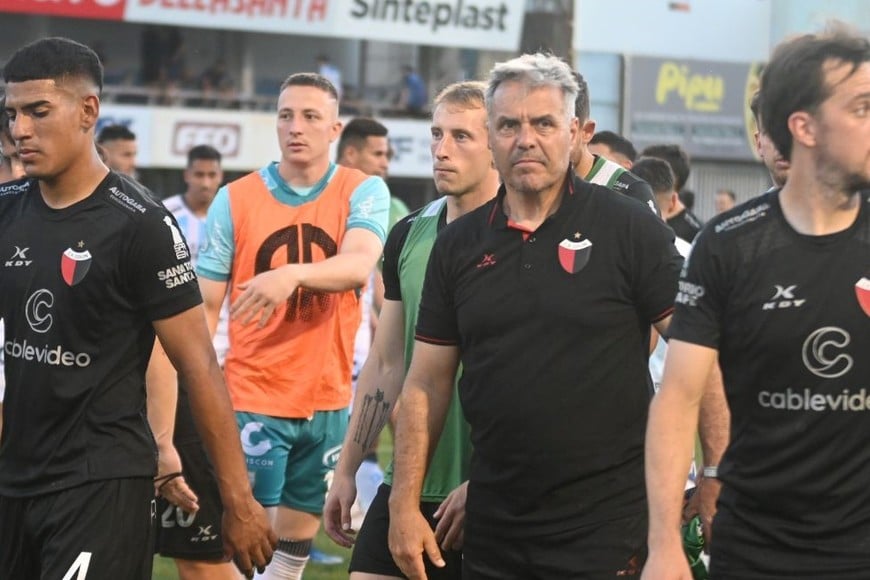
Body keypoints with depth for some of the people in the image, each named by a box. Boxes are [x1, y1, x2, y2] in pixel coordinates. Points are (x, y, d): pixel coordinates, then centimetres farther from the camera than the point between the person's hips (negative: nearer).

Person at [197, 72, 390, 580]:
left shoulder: (364, 192, -2)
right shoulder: (236, 200, -2)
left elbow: (359, 266, -21)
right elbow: (204, 306, 0)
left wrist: (293, 274, -40)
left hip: (328, 401, 2)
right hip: (253, 401, -2)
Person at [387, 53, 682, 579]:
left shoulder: (630, 229, -5)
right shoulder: (458, 245, 7)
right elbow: (428, 384, 9)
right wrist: (405, 503, 5)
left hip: (606, 522, -4)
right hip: (493, 525, 4)